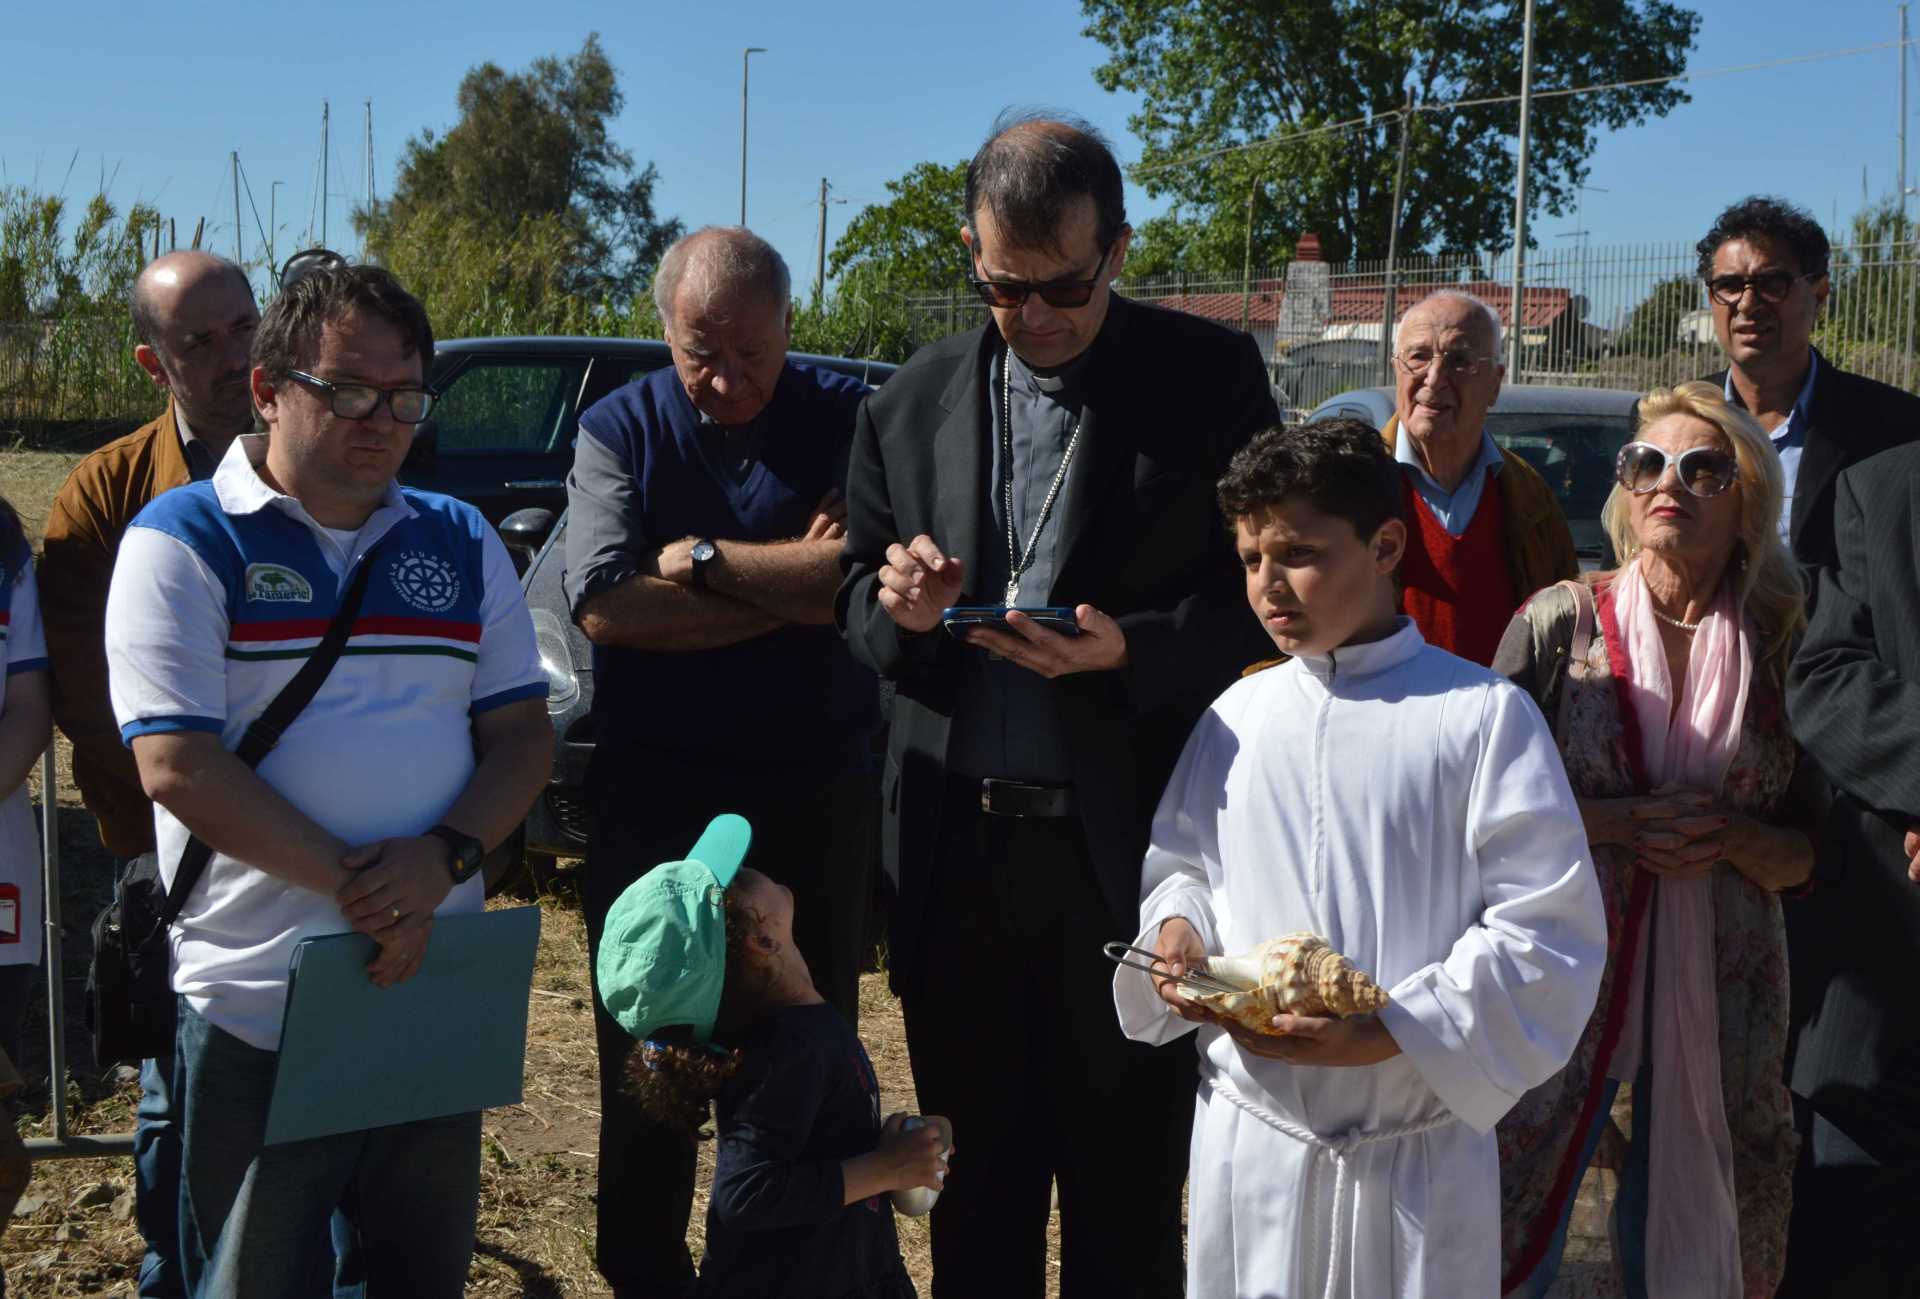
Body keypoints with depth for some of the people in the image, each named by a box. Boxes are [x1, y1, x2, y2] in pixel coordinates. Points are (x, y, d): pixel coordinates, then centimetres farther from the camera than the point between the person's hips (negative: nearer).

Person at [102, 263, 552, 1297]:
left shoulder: (461, 544, 10)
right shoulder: (183, 541, -4)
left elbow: (523, 734, 7)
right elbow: (177, 766, -14)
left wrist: (444, 857, -13)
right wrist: (351, 884, -18)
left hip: (438, 990, 4)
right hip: (257, 1007, -4)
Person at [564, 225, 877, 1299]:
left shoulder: (847, 418, -3)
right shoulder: (621, 430, 0)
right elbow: (608, 603, -15)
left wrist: (702, 561, -15)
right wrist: (794, 585, -15)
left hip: (815, 794, 0)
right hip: (654, 794, 1)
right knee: (646, 1061, 11)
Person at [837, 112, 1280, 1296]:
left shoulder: (1209, 378, -3)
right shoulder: (915, 403, 8)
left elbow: (1263, 592, -3)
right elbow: (859, 599, 14)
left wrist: (1130, 650, -21)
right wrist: (898, 606, -10)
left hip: (1128, 849, -3)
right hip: (958, 848, 3)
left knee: (1126, 1198, 8)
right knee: (979, 1187, 15)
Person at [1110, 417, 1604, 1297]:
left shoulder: (1482, 714, -7)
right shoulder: (1235, 716, 7)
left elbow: (1547, 929, -10)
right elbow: (1177, 864, 19)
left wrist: (1383, 1036, -18)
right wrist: (1175, 925, -5)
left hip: (1417, 1153, -3)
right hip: (1246, 1135, 4)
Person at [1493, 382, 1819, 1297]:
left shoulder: (1785, 650, 3)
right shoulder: (1560, 622, -1)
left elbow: (1805, 857, 7)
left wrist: (1726, 838, -13)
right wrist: (1617, 822, -15)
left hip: (1722, 979, 2)